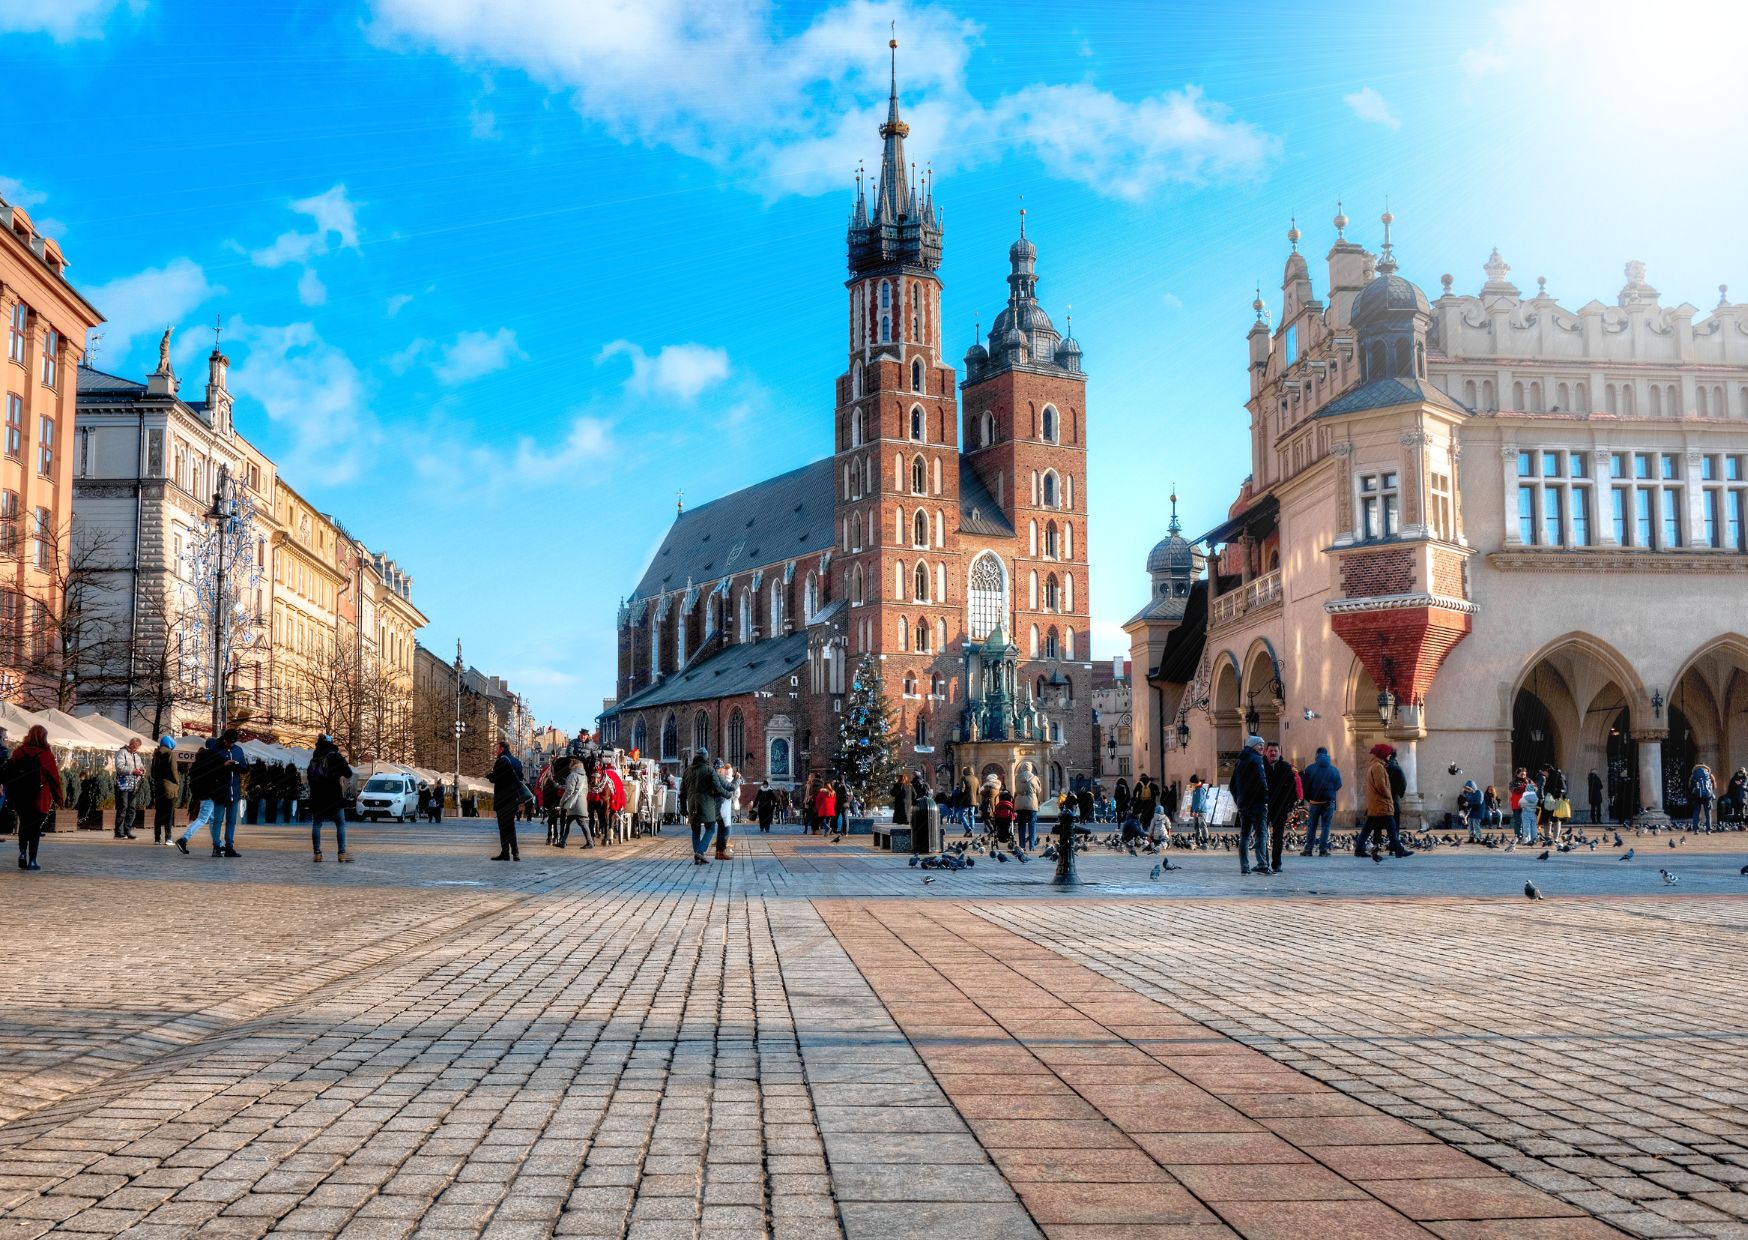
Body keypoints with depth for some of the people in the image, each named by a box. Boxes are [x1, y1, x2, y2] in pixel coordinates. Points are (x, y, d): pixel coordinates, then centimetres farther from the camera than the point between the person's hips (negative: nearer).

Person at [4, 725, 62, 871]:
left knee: (24, 825, 20)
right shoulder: (46, 755, -9)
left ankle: (22, 852, 2)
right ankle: (31, 860, 4)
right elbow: (54, 778, -6)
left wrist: (11, 797, 11)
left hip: (20, 799, 3)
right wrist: (60, 798, 4)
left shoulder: (18, 752, -1)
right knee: (35, 829, 5)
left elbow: (7, 775, 3)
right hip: (40, 799, -3)